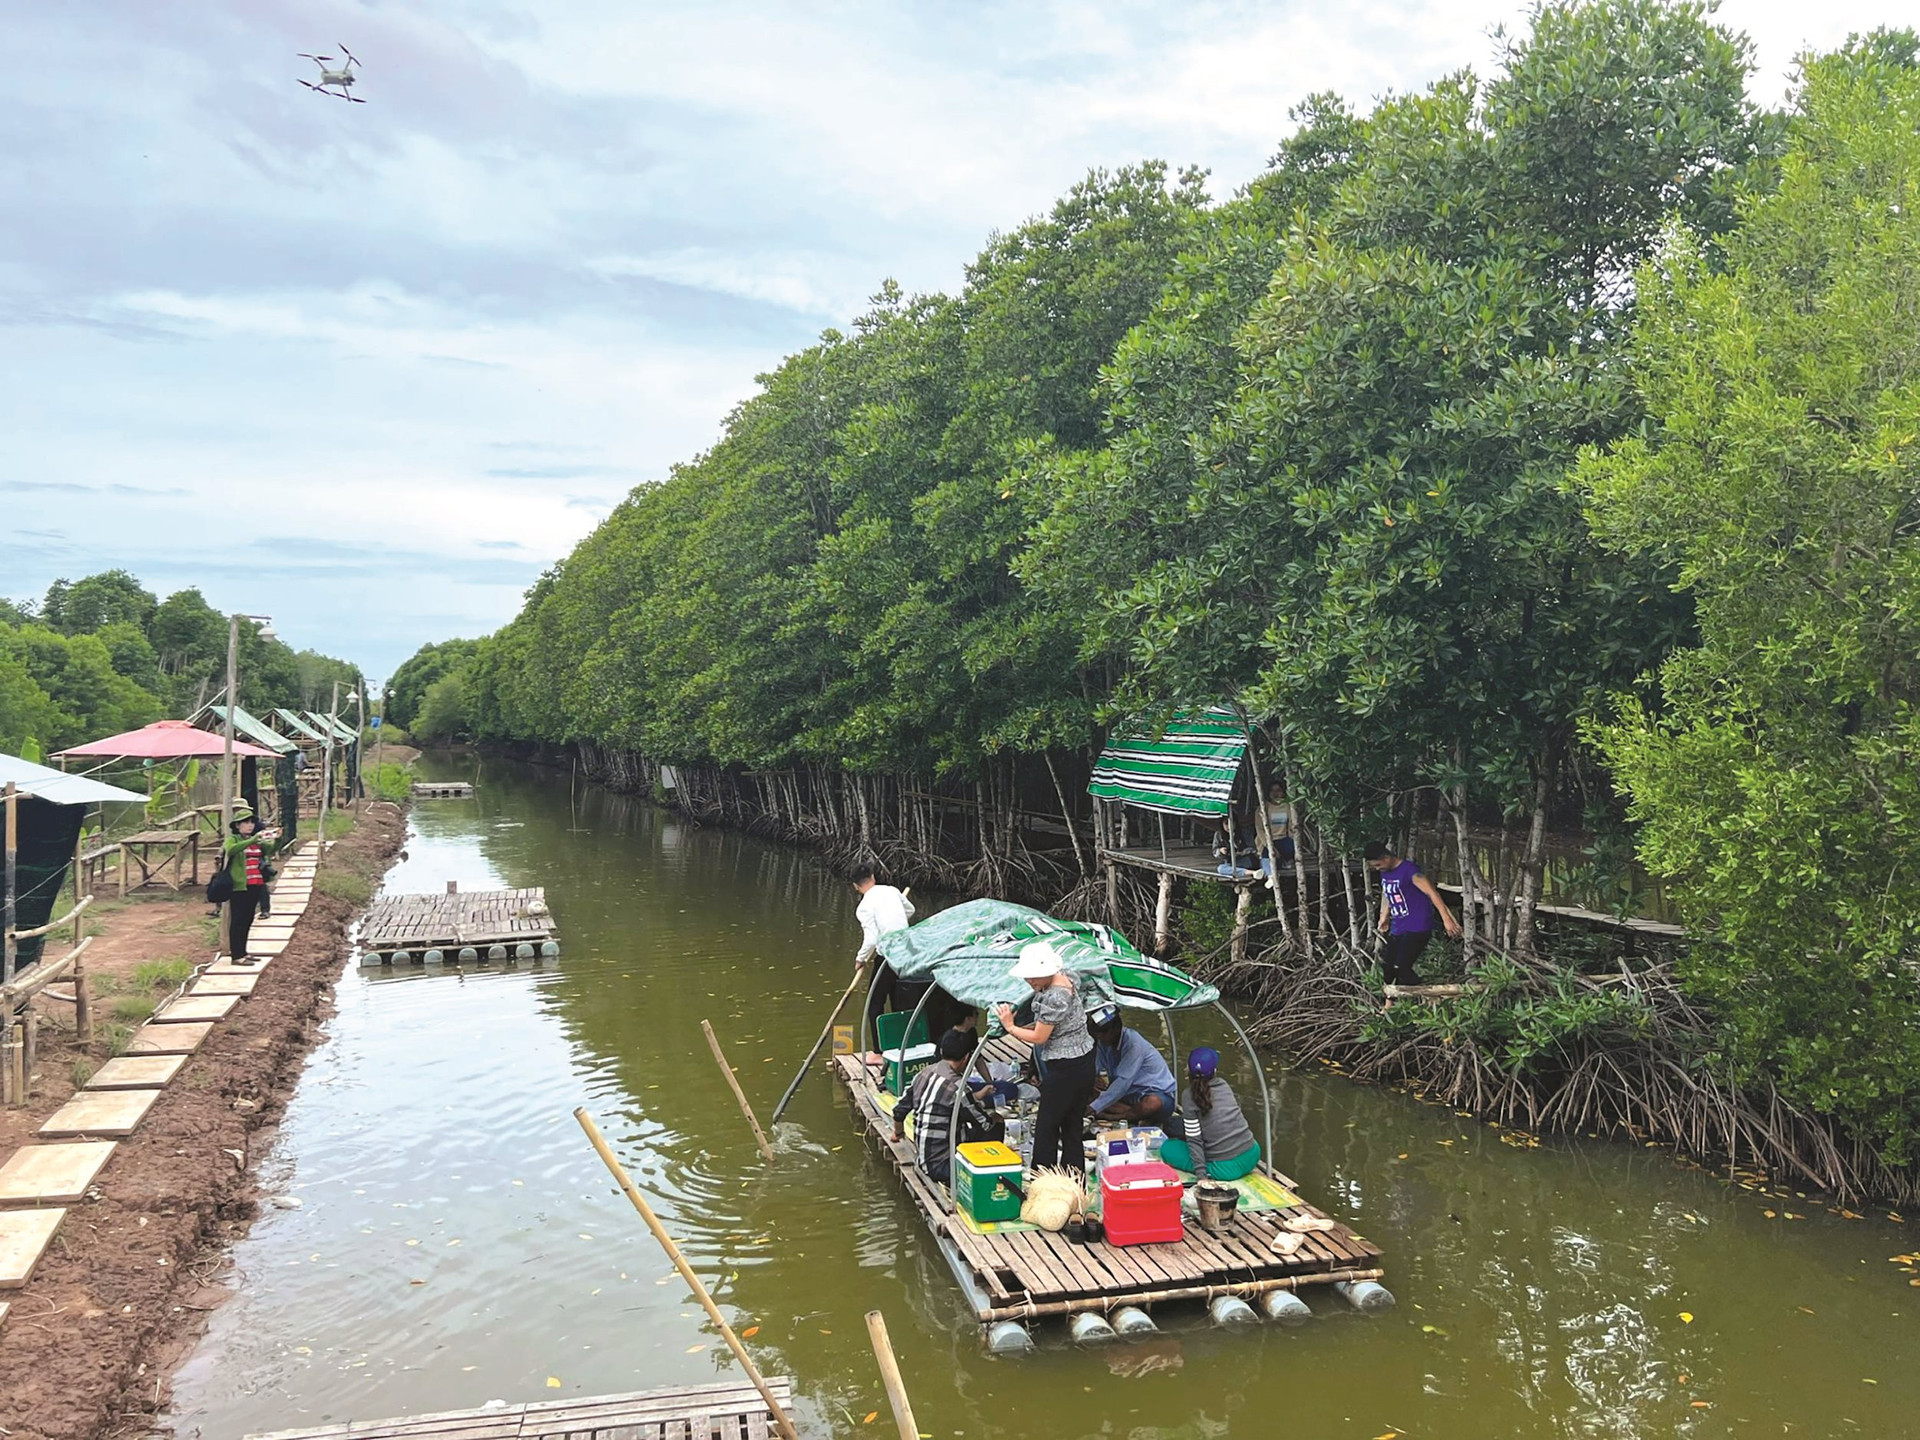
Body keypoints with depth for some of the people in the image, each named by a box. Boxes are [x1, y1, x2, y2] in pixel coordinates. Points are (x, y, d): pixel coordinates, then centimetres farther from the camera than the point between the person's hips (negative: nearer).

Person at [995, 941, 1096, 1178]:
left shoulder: (1053, 997, -24)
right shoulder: (1065, 979, 5)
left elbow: (1039, 1037, -16)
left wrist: (1010, 1027, -4)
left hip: (1065, 1068, -10)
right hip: (1084, 1061, 10)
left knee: (1046, 1127, 1)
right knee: (1073, 1125, 15)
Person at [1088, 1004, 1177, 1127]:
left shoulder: (1133, 1044, -24)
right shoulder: (1103, 1043, -1)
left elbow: (1123, 1082, -28)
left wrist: (1094, 1108, -30)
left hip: (1159, 1095, -7)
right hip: (1131, 1096, 7)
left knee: (1152, 1104, -41)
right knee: (1095, 1097, -17)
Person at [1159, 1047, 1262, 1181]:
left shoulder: (1189, 1095, -9)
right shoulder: (1223, 1085, 5)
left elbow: (1194, 1139, -10)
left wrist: (1201, 1173, -8)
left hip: (1224, 1169, -5)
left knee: (1167, 1148, 8)